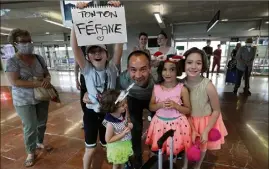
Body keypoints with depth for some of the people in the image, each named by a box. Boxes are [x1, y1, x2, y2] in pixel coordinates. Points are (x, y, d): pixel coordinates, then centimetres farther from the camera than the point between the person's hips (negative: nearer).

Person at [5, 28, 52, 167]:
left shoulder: (39, 58, 1)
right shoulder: (12, 61, -12)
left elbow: (47, 73, 9)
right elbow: (14, 82, -21)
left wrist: (47, 79, -16)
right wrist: (38, 84, -26)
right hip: (24, 101, -4)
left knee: (42, 123, 17)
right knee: (30, 127, 2)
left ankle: (39, 142, 42)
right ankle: (31, 152, 25)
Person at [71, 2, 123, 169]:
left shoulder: (112, 67, -9)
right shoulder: (87, 69, -9)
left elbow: (119, 44, -20)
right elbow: (75, 46, -21)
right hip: (91, 113, 0)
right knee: (90, 149, 16)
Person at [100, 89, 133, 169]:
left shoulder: (123, 113, -16)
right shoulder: (110, 123, -34)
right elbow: (108, 140, -24)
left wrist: (129, 125, -18)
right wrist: (124, 132, -31)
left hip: (125, 144, 6)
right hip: (117, 147, -6)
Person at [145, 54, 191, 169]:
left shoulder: (182, 89, -12)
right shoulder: (156, 87, -6)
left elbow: (188, 110, -4)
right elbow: (151, 107, 2)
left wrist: (175, 105, -21)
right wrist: (160, 105, -18)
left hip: (176, 123, -2)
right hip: (160, 122, 2)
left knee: (175, 148, 12)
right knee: (158, 148, 16)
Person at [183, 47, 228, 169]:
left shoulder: (208, 86, -29)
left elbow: (216, 111, -16)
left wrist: (206, 131, -16)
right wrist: (191, 129, -11)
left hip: (206, 121, -1)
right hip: (189, 121, 1)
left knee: (202, 146, 24)